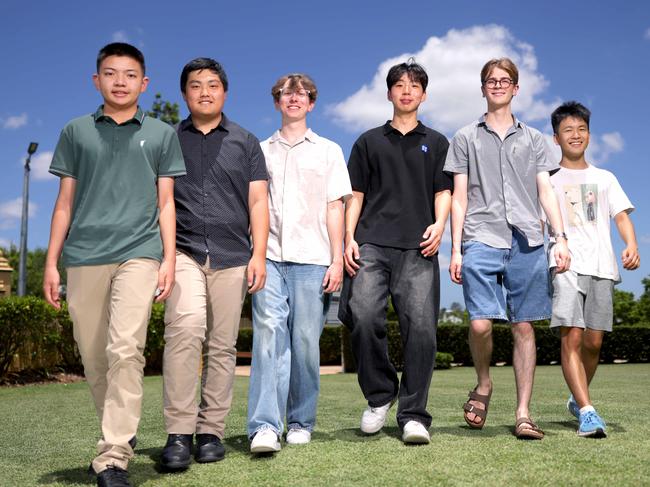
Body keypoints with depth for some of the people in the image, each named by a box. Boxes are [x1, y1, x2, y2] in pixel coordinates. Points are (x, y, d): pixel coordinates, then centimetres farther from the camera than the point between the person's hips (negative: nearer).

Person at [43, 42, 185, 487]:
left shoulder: (162, 134, 12)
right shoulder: (76, 132, 15)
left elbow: (165, 203, 9)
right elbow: (65, 201, 14)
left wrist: (169, 259, -1)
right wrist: (51, 263, 8)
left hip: (138, 253, -2)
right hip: (84, 257, 3)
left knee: (125, 350, -17)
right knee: (94, 359, 7)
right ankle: (122, 435, 27)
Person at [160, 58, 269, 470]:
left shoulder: (246, 142, 15)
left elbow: (257, 202, 9)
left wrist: (259, 254, -2)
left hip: (232, 257, 1)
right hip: (183, 252, -1)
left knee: (222, 346, 2)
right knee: (186, 329, -22)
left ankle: (211, 431, 11)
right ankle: (179, 433, -18)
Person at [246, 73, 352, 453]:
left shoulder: (328, 151, 16)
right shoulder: (261, 151, 19)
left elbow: (334, 209, 9)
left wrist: (337, 260, 0)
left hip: (312, 259, 0)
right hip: (269, 256, 1)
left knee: (305, 342, -2)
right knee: (269, 335, -13)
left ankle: (301, 422, 10)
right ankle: (265, 427, -16)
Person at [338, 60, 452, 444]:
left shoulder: (436, 143, 22)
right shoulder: (369, 142, 21)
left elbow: (443, 191, 13)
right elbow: (356, 194, 15)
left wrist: (439, 225, -8)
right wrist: (349, 237, 1)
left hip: (417, 247, 0)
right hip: (372, 243, 0)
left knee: (421, 327, -11)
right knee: (364, 316, -18)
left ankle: (413, 415, -4)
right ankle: (379, 395, 3)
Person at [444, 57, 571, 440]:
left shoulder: (533, 139, 19)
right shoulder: (466, 139, 15)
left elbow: (546, 191, 13)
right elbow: (459, 198, 10)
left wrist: (561, 237, -1)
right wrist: (455, 250, 1)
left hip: (527, 243, 2)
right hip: (481, 240, -1)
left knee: (524, 326, 0)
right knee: (480, 323, -13)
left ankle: (523, 414, 5)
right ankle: (484, 384, 15)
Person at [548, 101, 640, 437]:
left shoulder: (605, 178, 22)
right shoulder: (548, 180, 14)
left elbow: (622, 216, 11)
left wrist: (631, 245, -9)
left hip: (601, 265, 3)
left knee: (593, 341, 2)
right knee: (571, 337, -16)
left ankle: (577, 400, 22)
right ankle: (587, 411, -20)